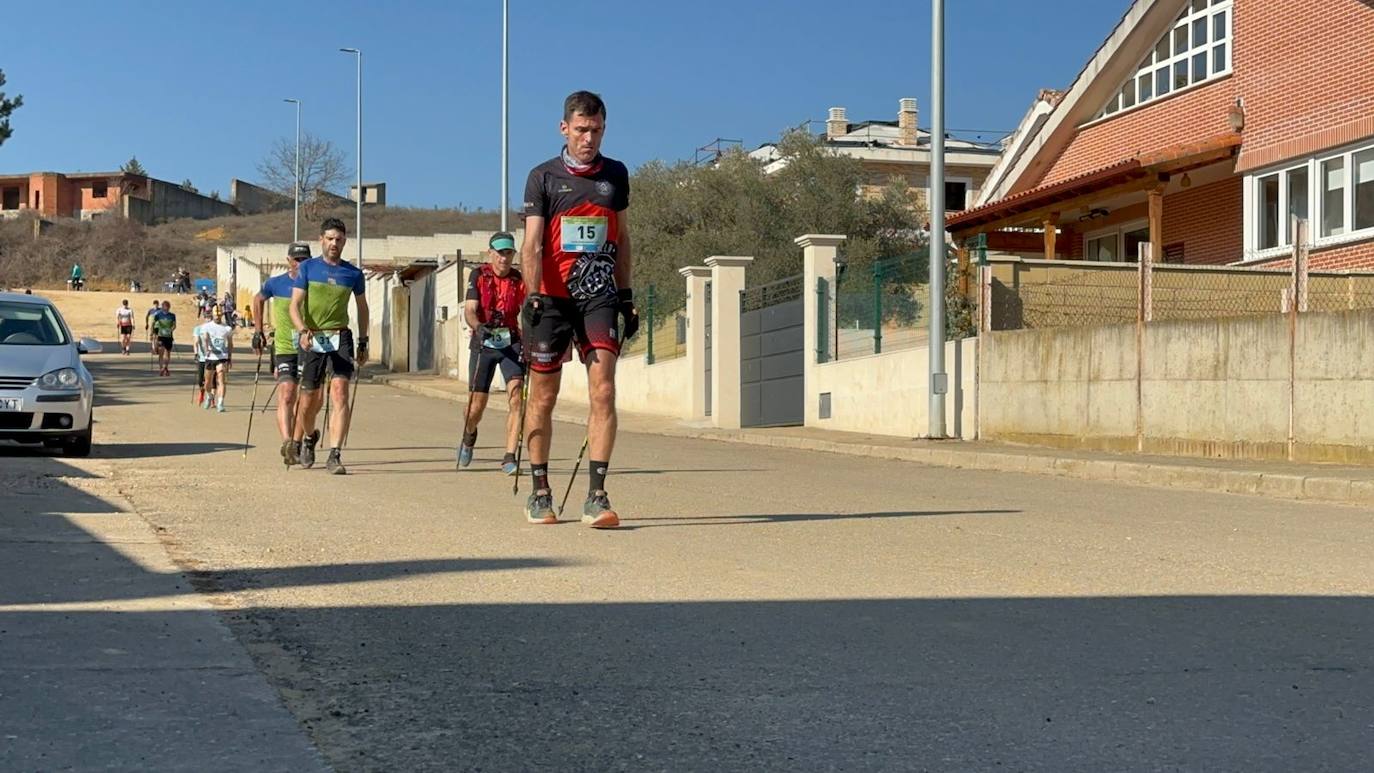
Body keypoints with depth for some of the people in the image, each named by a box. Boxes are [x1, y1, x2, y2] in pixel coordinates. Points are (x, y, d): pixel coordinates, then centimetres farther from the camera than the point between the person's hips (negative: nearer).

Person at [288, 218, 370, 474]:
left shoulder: (353, 273, 7)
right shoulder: (308, 268, 3)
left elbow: (362, 308, 21)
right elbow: (295, 306, -3)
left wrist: (363, 342, 19)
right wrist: (303, 331, -21)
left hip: (340, 338, 0)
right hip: (312, 340, 0)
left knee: (340, 392, -17)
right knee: (309, 399, 7)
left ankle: (335, 455, -21)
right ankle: (308, 437, 39)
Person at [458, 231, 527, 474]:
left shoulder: (519, 279, 0)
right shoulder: (479, 276, -2)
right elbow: (470, 310, -13)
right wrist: (479, 328, -35)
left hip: (511, 342, 0)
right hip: (483, 343, 0)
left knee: (517, 397, -19)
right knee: (476, 405, 5)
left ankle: (510, 457, -16)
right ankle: (469, 436, 41)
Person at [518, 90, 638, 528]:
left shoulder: (615, 175, 11)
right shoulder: (543, 177, 2)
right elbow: (532, 245, -6)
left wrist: (626, 295, 17)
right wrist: (533, 295, -18)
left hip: (599, 295, 2)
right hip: (552, 297, -1)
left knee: (603, 391, -12)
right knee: (543, 396, 4)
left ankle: (596, 496, -13)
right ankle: (540, 493, 18)